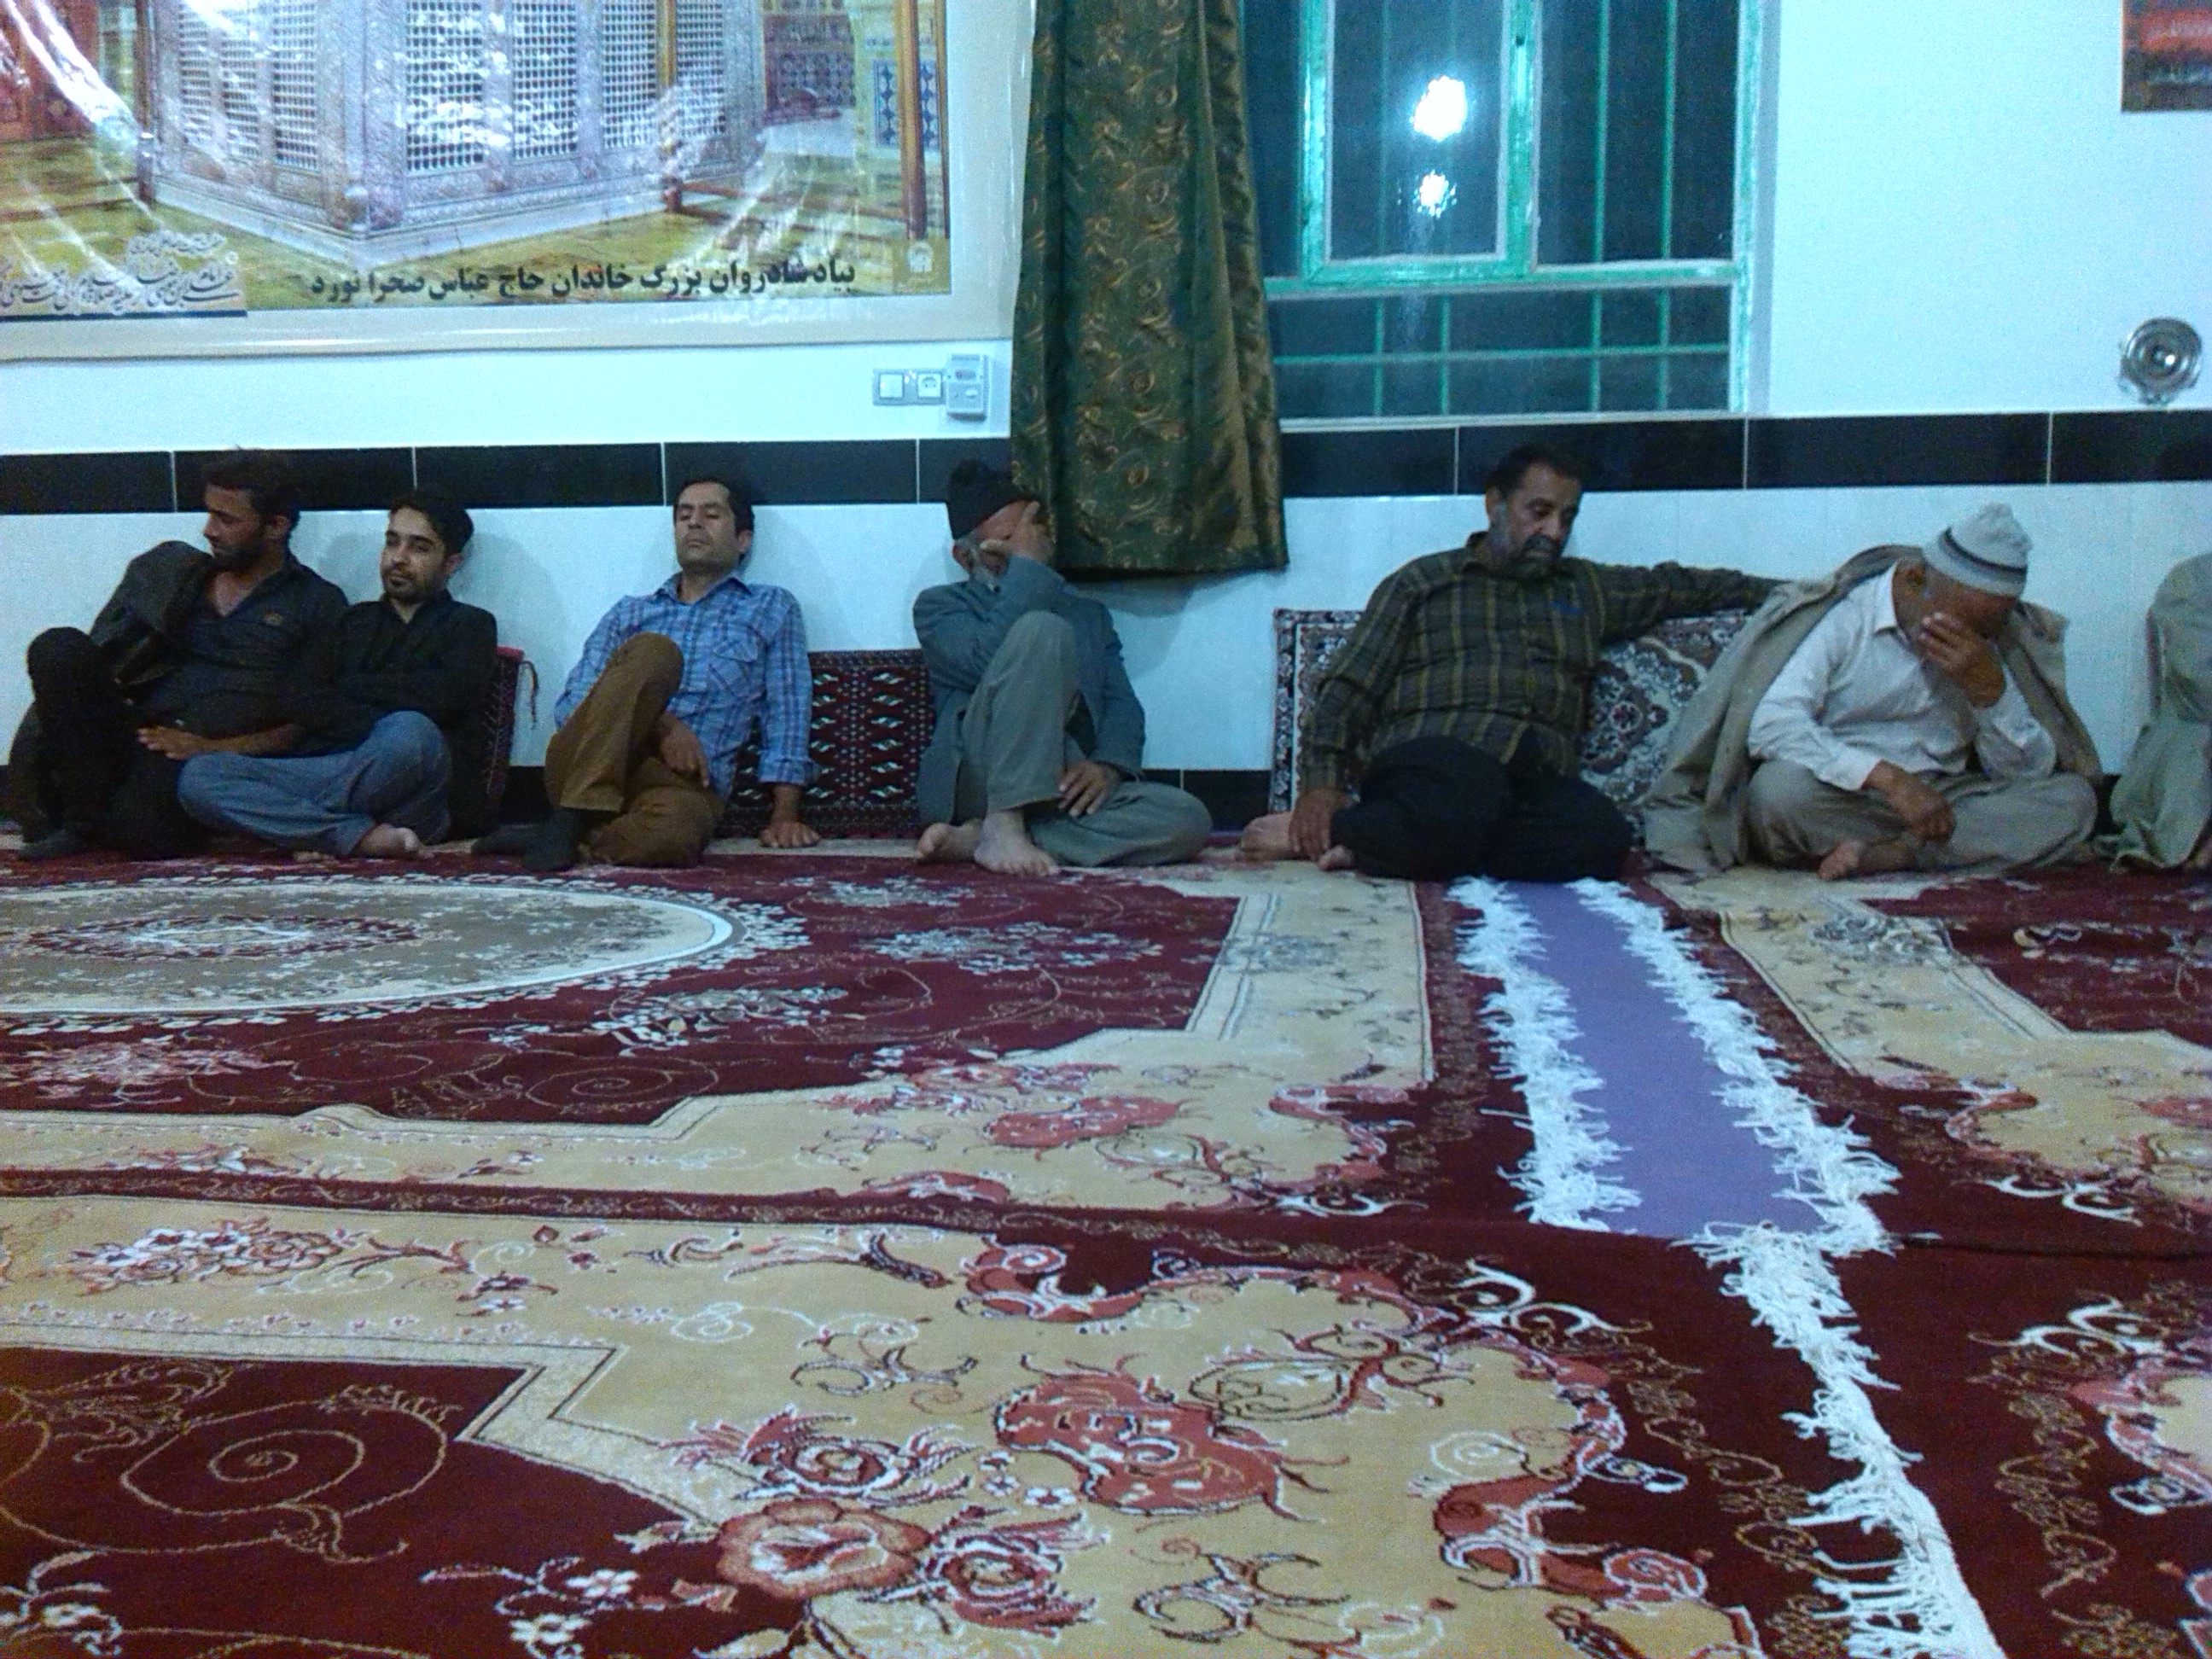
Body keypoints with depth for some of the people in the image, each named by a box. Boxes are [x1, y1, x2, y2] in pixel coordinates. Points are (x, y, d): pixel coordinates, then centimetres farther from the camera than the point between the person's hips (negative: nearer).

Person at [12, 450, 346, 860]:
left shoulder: (318, 604, 7)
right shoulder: (171, 571, 21)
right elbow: (107, 658, 16)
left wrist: (218, 748, -13)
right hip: (137, 732, 5)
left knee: (141, 827, -37)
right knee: (59, 647, -21)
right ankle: (85, 817, -14)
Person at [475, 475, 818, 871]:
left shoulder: (772, 609, 20)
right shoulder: (629, 612, 24)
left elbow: (786, 717, 10)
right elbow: (570, 706, 11)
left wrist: (784, 814, -4)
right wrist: (659, 723, -8)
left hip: (685, 782, -2)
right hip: (582, 769, 2)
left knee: (674, 830, -41)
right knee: (652, 650, -27)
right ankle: (572, 820, -28)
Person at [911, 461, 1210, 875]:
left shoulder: (1089, 614, 29)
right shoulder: (940, 606, 15)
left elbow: (1121, 702, 13)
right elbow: (986, 657, -9)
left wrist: (1108, 766, -8)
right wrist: (1027, 564, -2)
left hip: (1067, 787, 5)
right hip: (981, 777, -5)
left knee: (1187, 819, -25)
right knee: (1042, 630, -24)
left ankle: (976, 838, -26)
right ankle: (1002, 828, -31)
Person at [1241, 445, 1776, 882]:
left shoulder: (1590, 590, 30)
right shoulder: (1421, 581, 17)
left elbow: (1680, 585, 37)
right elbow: (1349, 686, 9)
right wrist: (1320, 781, -5)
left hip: (1538, 779, 5)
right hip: (1430, 755, -5)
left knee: (1602, 835, -32)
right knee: (1467, 798, -42)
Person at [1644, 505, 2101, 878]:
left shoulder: (1995, 645, 6)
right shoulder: (1840, 616, -11)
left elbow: (2030, 772, 2)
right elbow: (1770, 723, -26)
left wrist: (1991, 688, -16)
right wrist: (1888, 777, -33)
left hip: (1940, 804, 5)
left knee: (2073, 799, -17)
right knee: (1780, 788, -37)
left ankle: (1890, 855, -26)